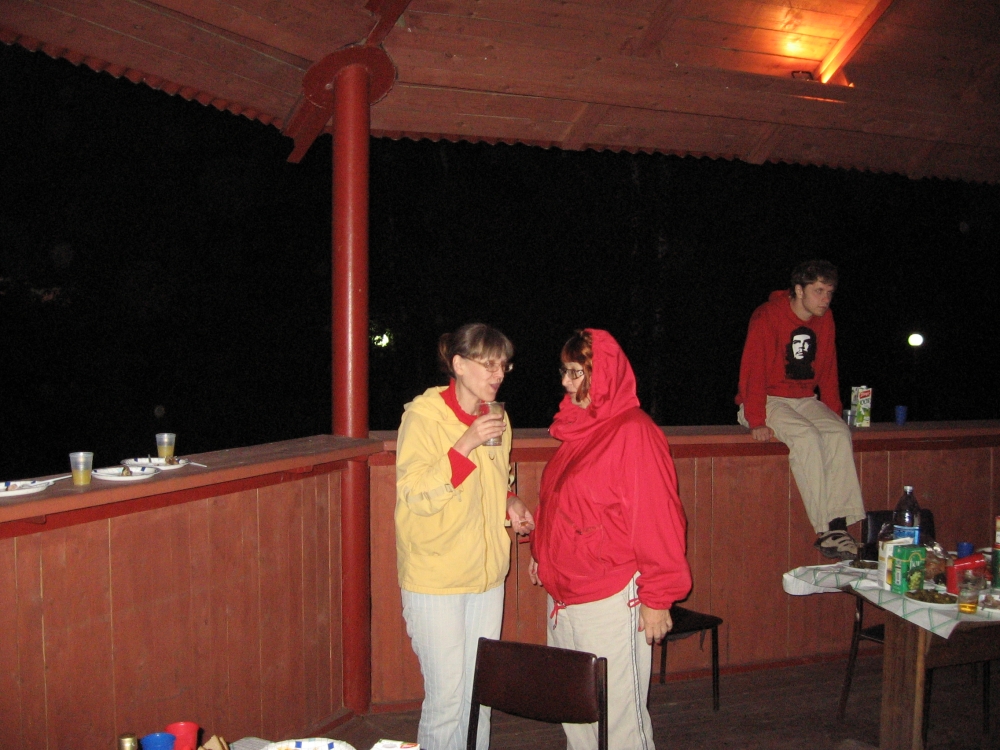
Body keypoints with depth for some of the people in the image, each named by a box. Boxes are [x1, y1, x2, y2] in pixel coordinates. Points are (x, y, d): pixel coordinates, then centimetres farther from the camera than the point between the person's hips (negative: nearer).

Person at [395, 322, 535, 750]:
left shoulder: (496, 419, 8)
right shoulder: (422, 415, -12)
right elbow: (417, 496, -18)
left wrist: (511, 505, 2)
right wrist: (465, 445, -27)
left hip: (486, 575, 6)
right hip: (435, 580, -6)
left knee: (479, 695, 15)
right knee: (446, 699, -1)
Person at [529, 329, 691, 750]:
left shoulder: (634, 432, -14)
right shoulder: (579, 428, 11)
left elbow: (657, 518, -16)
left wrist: (658, 598, -15)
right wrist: (542, 553, 21)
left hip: (611, 598, -8)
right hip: (564, 591, 8)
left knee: (617, 713, 2)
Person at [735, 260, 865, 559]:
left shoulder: (824, 320, 7)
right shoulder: (768, 316, -14)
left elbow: (828, 370, 15)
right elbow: (753, 370, -17)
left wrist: (834, 413, 6)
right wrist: (757, 421, -23)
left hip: (806, 399, 6)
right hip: (769, 400, -6)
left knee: (840, 433, -22)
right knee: (807, 437, -31)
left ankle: (839, 524, -23)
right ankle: (825, 531, -27)